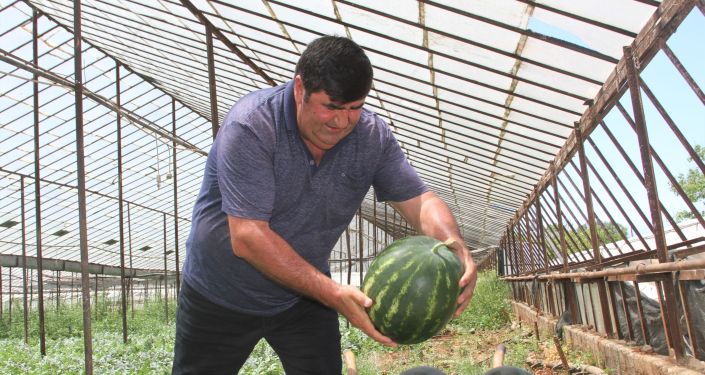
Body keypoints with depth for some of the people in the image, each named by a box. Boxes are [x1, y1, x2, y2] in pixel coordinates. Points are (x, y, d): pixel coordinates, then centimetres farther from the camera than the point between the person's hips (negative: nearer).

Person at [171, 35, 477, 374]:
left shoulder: (372, 136, -12)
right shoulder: (250, 127, -27)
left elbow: (419, 200, -11)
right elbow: (247, 237, -32)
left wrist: (454, 246, -33)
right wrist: (332, 293, -37)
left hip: (305, 293, 3)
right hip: (220, 296, -3)